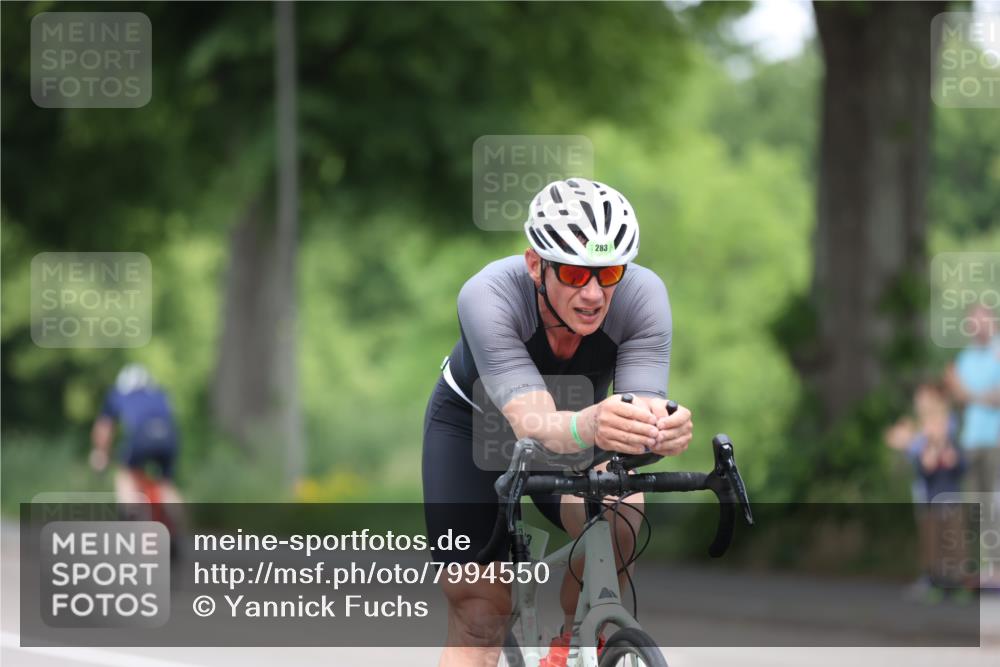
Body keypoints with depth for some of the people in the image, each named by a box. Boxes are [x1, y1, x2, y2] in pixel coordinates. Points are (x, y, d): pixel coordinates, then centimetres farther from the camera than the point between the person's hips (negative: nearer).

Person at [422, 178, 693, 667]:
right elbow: (533, 425, -49)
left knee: (617, 521, -30)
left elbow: (643, 408, -38)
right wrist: (588, 427, -71)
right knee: (479, 618, -9)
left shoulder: (643, 295, -31)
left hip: (575, 420, 2)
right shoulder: (487, 296, -38)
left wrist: (661, 429, -63)